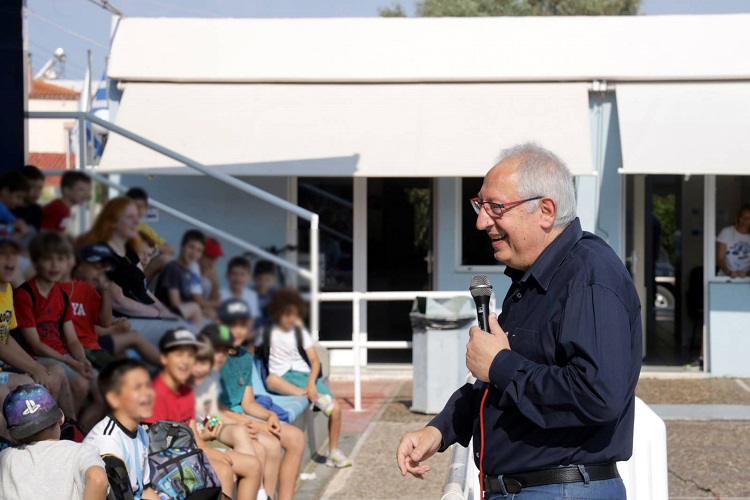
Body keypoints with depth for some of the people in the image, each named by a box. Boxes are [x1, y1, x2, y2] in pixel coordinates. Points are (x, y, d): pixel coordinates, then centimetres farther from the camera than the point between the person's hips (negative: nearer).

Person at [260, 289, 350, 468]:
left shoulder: (300, 332, 10)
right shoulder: (269, 333, 5)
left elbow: (315, 360, 3)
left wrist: (311, 383, -16)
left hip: (304, 375, 3)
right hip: (283, 378, -2)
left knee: (335, 407, -16)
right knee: (272, 380, -39)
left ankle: (333, 453, -4)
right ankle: (316, 398, -37)